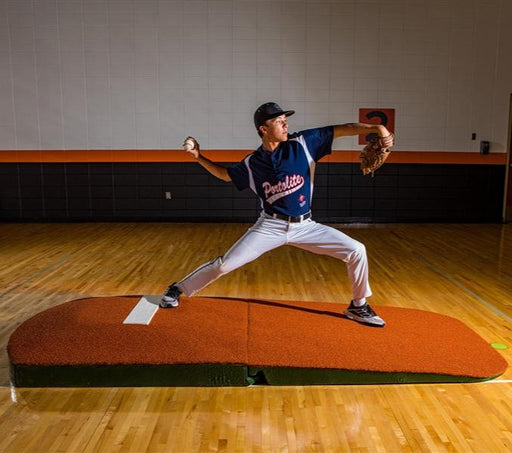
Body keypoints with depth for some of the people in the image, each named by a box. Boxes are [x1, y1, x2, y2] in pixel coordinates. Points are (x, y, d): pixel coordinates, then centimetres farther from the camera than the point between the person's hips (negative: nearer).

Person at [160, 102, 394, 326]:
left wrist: (376, 128, -27)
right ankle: (178, 289, 19)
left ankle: (358, 306, 15)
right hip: (270, 227, -1)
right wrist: (199, 157, 3)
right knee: (225, 264, -4)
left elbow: (343, 129, -13)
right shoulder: (252, 163, -3)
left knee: (356, 251, -8)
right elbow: (225, 174, 16)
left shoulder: (302, 143, -7)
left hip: (305, 226, 1)